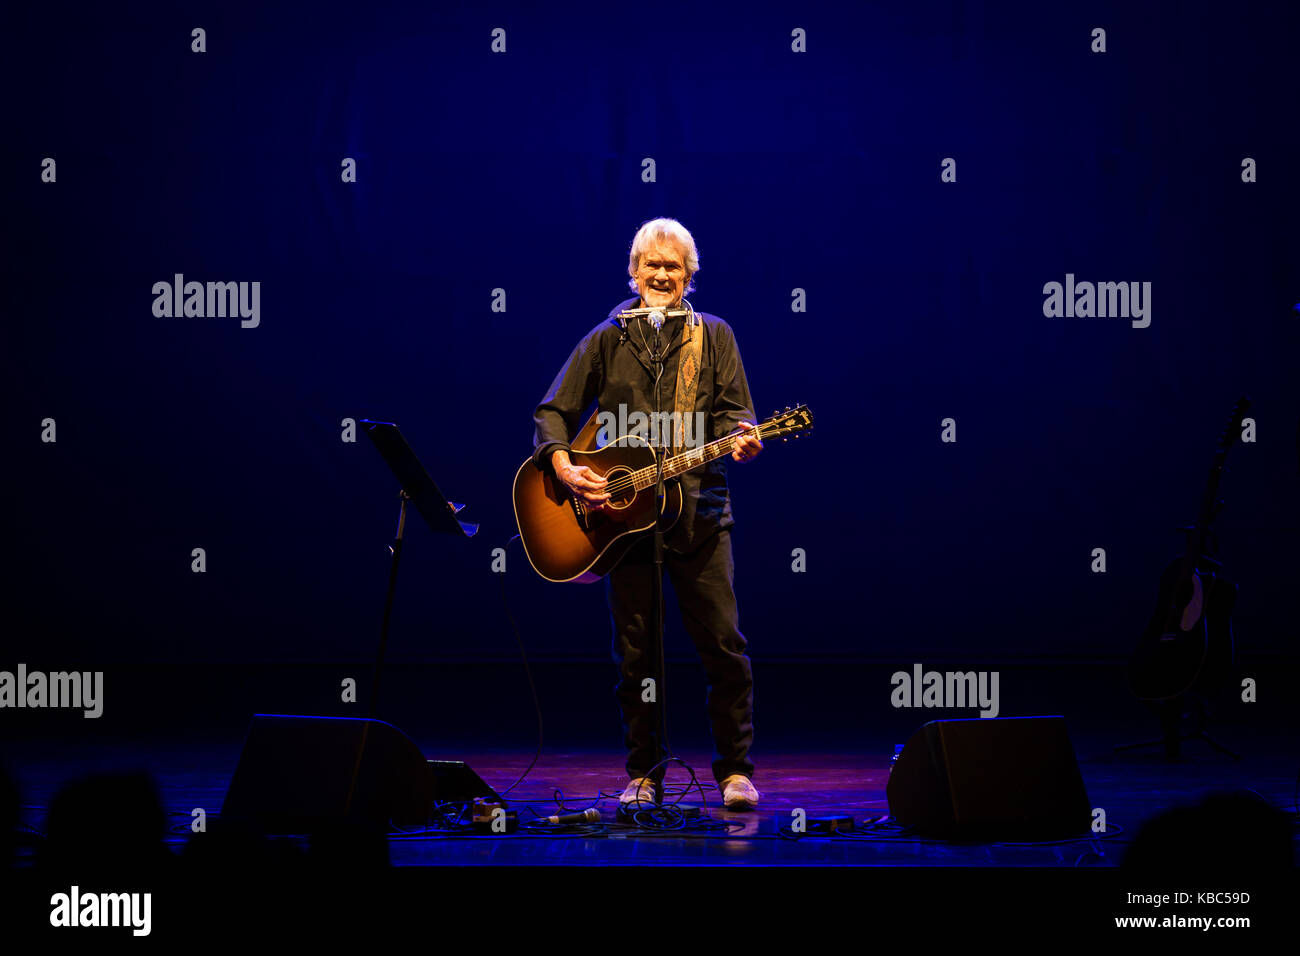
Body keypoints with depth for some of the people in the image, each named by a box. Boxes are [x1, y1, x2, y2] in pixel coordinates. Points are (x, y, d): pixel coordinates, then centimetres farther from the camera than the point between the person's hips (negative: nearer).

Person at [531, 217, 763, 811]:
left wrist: (740, 437, -20)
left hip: (698, 512, -1)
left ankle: (734, 770, 5)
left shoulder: (713, 336, 10)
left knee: (723, 645, -6)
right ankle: (644, 777, 14)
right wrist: (563, 466, -7)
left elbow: (733, 409, 3)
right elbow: (553, 412, 10)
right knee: (635, 654, 4)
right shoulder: (606, 340, 11)